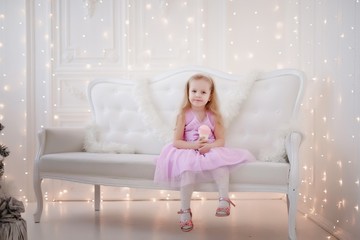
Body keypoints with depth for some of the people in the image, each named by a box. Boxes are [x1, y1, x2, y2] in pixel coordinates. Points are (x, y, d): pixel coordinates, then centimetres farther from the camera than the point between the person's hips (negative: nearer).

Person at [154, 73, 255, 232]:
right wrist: (193, 145, -23)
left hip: (211, 151, 2)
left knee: (221, 160, -32)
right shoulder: (184, 115, -3)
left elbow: (221, 141, 2)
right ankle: (185, 211, -23)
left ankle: (224, 199, -26)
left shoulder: (214, 116, 3)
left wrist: (209, 146, -20)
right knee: (188, 169, -34)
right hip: (189, 152, -2)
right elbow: (176, 142, -5)